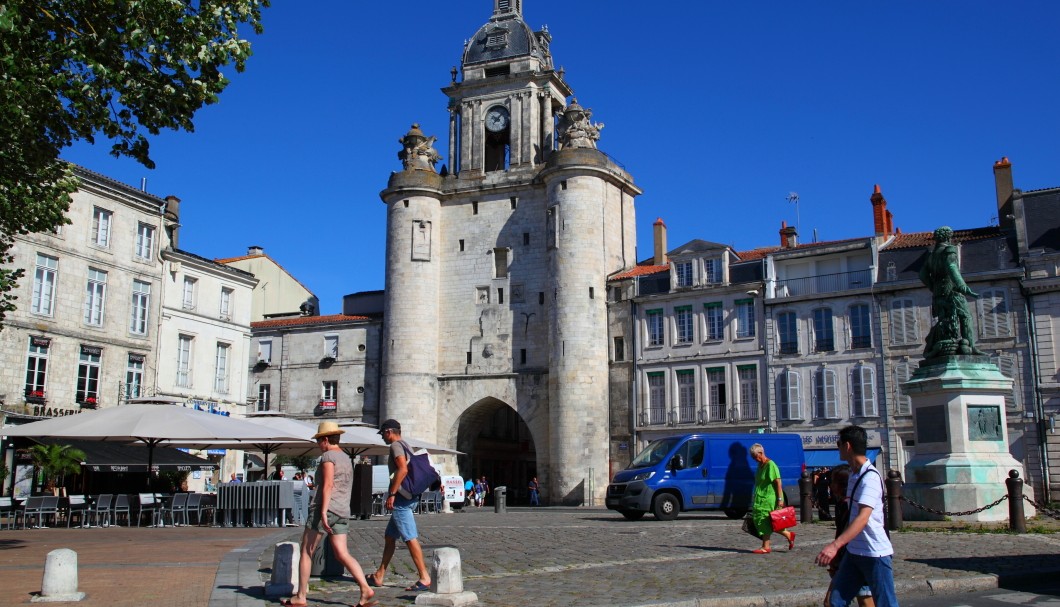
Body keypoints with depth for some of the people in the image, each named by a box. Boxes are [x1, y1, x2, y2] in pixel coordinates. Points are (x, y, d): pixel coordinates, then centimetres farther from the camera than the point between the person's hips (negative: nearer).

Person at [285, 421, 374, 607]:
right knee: (342, 554, 2)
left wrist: (323, 511, -23)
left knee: (306, 552, 4)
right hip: (342, 511, 8)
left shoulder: (328, 456, -5)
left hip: (325, 508, -8)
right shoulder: (347, 459, 20)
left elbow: (328, 485, -17)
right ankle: (366, 589, -14)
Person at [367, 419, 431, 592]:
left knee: (410, 538, -10)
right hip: (409, 497, 11)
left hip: (401, 498, -11)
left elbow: (403, 469, -23)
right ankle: (379, 576, 22)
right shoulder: (406, 446, 21)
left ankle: (424, 578, -10)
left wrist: (392, 494, -21)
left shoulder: (396, 445, -9)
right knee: (389, 537, 16)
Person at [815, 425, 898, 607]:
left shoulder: (870, 477, -19)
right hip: (854, 551, 9)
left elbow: (863, 518, -30)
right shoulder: (854, 475, 11)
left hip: (875, 553, -9)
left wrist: (836, 545, -40)